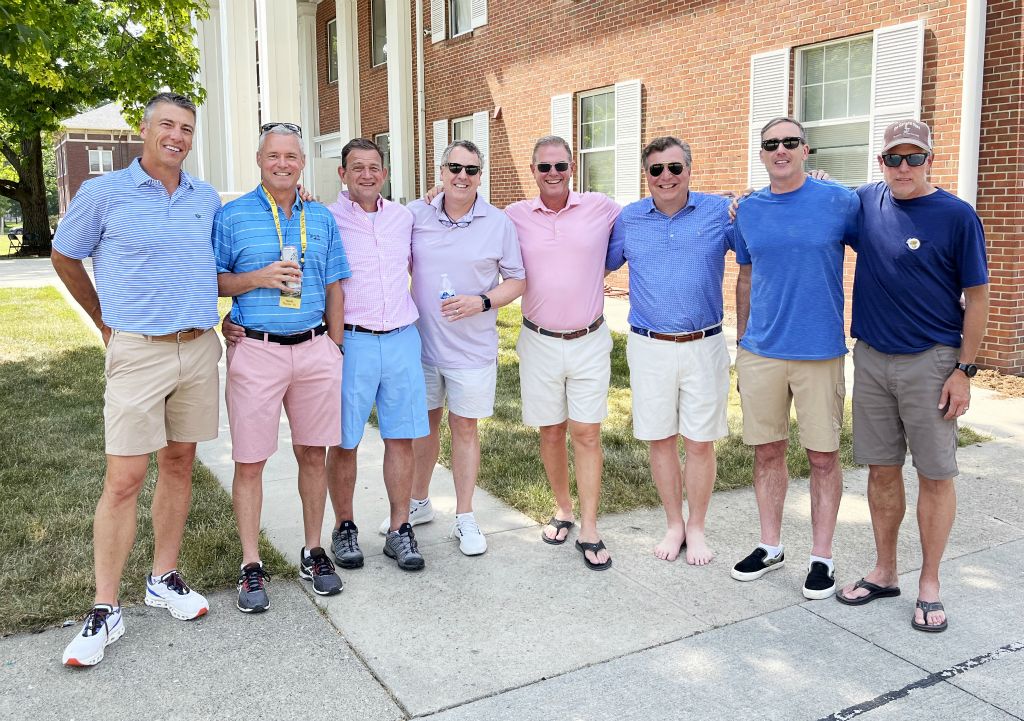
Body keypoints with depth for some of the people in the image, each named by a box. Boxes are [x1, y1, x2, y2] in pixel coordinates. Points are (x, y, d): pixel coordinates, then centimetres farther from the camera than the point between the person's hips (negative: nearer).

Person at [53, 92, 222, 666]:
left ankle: (165, 579, 25)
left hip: (200, 348, 4)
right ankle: (106, 610, 5)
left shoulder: (208, 199, 9)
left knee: (179, 464, 11)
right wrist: (106, 322, 13)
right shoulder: (104, 193, -2)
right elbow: (65, 258, 10)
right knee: (125, 479, -5)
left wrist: (208, 313, 13)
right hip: (138, 353, -4)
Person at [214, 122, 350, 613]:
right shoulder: (232, 216, 3)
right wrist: (259, 278, -13)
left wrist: (335, 346, 9)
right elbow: (212, 281, 3)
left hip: (315, 348, 3)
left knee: (313, 454, 8)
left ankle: (313, 553, 23)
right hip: (256, 351, -3)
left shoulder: (322, 219, 12)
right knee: (249, 461, 0)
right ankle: (251, 566, 13)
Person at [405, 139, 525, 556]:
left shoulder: (499, 223, -4)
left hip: (472, 348, -2)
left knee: (465, 427, 7)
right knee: (425, 422, 14)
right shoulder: (416, 214, 0)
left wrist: (483, 302, -15)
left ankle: (465, 518, 19)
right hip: (421, 342, 2)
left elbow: (517, 281, -1)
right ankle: (418, 502, 33)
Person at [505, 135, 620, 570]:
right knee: (551, 433, 10)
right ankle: (563, 510, 29)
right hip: (540, 342, 1)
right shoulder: (515, 216, 0)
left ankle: (589, 530, 8)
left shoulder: (601, 208, -3)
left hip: (589, 342, -1)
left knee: (587, 435, 1)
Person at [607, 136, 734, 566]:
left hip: (704, 347, -1)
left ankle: (696, 528, 23)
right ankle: (673, 524, 27)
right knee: (660, 440, 9)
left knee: (700, 442, 6)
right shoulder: (628, 219, 5)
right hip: (650, 348, 2)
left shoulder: (720, 212, 0)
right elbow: (600, 265, 17)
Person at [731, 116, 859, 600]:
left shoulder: (840, 202, -4)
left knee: (823, 456, 4)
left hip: (820, 351, -3)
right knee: (767, 451, 11)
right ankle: (770, 546, 26)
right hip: (760, 351, 3)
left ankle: (821, 556, 19)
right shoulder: (748, 211, 6)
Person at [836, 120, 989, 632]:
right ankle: (884, 573, 24)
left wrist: (964, 369, -9)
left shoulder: (956, 215, -6)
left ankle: (929, 585, 17)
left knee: (935, 474, 3)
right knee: (881, 469, 11)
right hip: (871, 359, 4)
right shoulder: (865, 202, 5)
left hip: (931, 363, -3)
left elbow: (977, 296, -5)